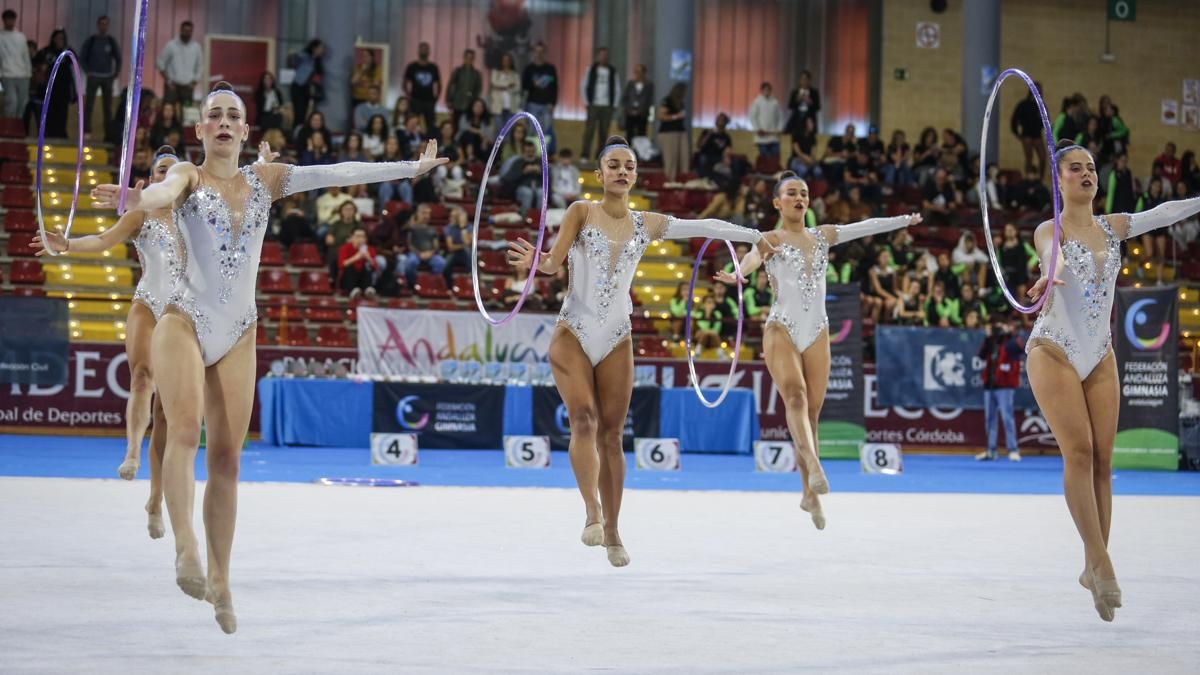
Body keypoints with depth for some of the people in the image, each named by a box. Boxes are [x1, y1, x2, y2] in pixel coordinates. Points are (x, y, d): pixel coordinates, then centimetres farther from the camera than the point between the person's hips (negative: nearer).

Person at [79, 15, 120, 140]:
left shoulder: (111, 41, 6)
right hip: (93, 77, -2)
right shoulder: (91, 41, 1)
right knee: (89, 106, -7)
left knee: (107, 107, 4)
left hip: (107, 78, 2)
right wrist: (87, 72, -6)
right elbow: (82, 58, 3)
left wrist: (115, 73, 3)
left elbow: (118, 59, 12)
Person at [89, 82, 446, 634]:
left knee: (227, 459, 2)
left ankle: (219, 578, 8)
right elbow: (166, 190, -25)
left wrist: (412, 167, 9)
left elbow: (338, 174, 10)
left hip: (237, 335, 4)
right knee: (185, 430, -25)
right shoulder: (188, 176, -1)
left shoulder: (265, 179, 10)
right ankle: (187, 550, -36)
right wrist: (136, 200, -49)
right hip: (184, 322, -4)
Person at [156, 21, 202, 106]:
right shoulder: (171, 45, -3)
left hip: (187, 86, 2)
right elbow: (160, 63, 0)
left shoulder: (196, 47, 5)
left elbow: (199, 67, 13)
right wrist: (168, 81, -6)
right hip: (172, 86, -2)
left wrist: (194, 83, 2)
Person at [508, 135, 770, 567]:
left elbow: (704, 227, 12)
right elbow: (554, 262, -12)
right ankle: (593, 511, -26)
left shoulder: (647, 225, 7)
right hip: (573, 333, -3)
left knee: (611, 434, 3)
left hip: (617, 340, 3)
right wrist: (537, 261, -35)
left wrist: (757, 237, 15)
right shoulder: (581, 212, -2)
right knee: (584, 419, -19)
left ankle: (612, 532, 8)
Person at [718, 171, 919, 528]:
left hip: (817, 334, 4)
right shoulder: (771, 240, -1)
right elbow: (754, 256, -22)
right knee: (795, 395, -27)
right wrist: (738, 275, -44)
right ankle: (813, 466, -45)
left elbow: (864, 227, 23)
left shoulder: (822, 235, 15)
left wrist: (904, 220, 30)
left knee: (812, 412, 3)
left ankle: (810, 494, 9)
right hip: (782, 331, -4)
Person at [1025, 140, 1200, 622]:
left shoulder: (1114, 227, 10)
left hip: (1100, 356, 5)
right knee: (1079, 449, -18)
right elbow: (1053, 257, -30)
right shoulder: (1050, 231, -7)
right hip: (1054, 351, -5)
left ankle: (1094, 568, 6)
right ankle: (1100, 562, -20)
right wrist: (1048, 279, -52)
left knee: (1102, 460, 0)